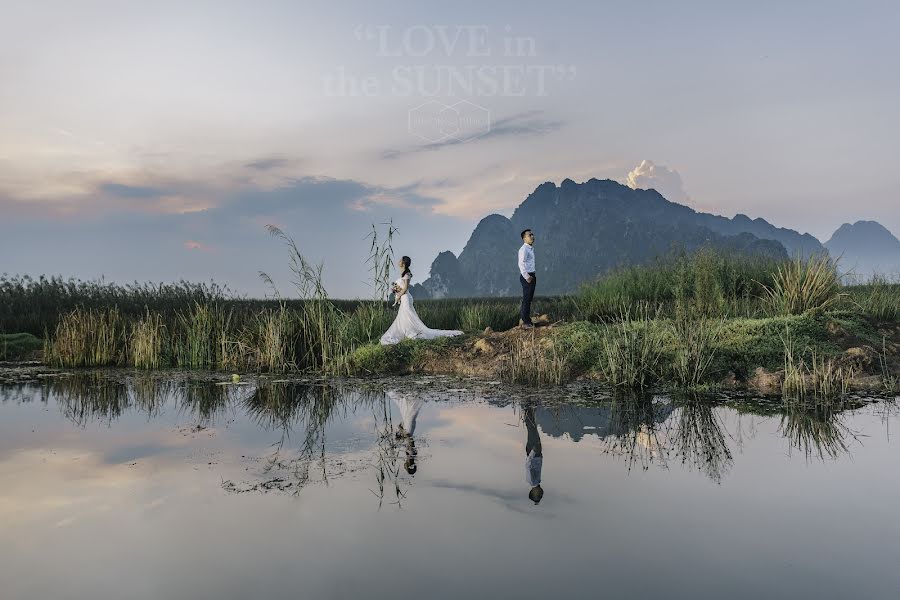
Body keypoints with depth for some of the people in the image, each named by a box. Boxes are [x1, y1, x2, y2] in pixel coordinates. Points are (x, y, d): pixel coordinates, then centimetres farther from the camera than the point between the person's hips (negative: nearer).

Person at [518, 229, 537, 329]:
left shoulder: (531, 248, 18)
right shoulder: (523, 249, -13)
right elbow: (521, 264, -19)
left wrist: (533, 276, 17)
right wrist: (527, 277, -22)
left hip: (531, 275, 10)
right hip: (526, 276, -10)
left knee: (529, 298, 13)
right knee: (526, 299, -8)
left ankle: (522, 317, 21)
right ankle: (526, 322, -6)